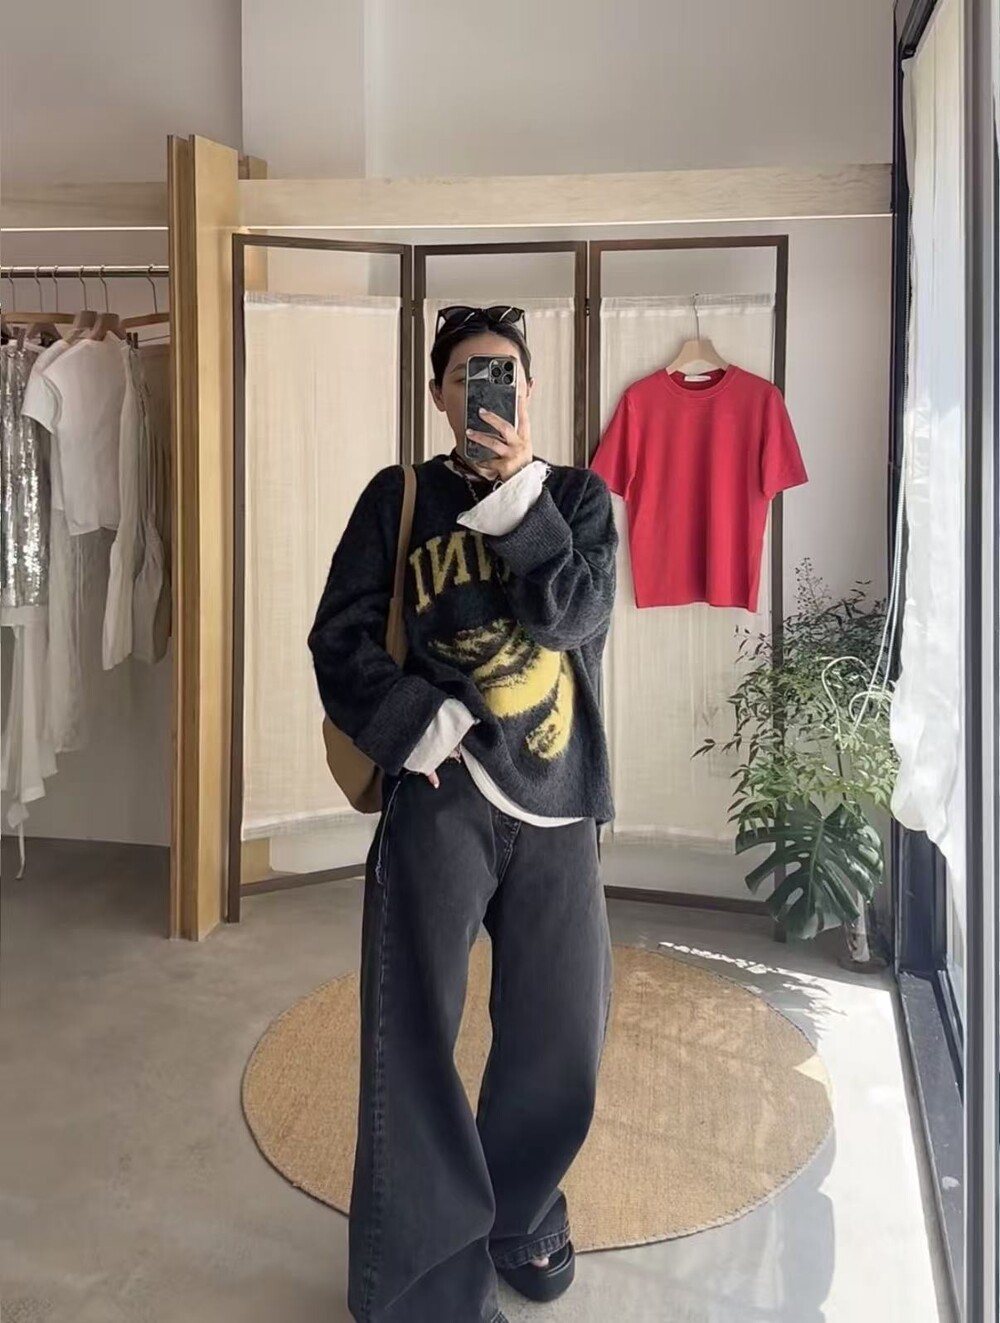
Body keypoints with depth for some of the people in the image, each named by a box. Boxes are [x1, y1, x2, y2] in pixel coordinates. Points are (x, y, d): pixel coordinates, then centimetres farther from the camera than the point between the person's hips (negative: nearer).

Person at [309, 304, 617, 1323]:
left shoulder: (578, 497, 8)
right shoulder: (399, 497, 5)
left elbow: (577, 616, -8)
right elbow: (341, 637, 0)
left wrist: (518, 491, -15)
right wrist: (418, 726, -12)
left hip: (554, 795, 2)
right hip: (439, 791, -2)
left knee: (562, 1034, 11)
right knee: (414, 1037, 1)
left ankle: (517, 1214, 38)